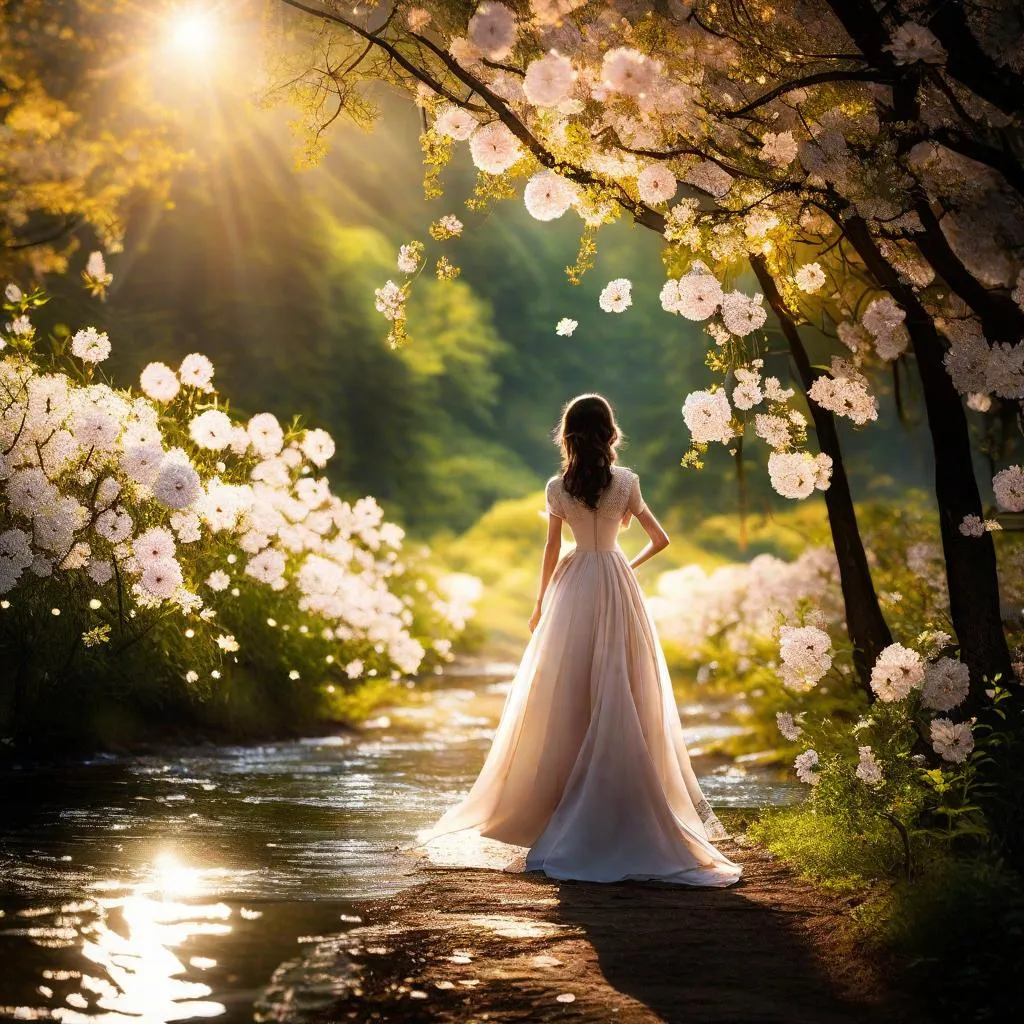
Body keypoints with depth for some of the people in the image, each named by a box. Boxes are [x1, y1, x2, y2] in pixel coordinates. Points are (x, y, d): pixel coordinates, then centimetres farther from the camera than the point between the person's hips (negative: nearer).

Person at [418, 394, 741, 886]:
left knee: (567, 703, 6)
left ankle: (563, 807, 10)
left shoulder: (558, 488, -3)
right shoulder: (626, 481, -2)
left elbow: (551, 552, 1)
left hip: (573, 592, 0)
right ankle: (620, 808, 5)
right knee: (620, 703, 4)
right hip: (617, 586, 0)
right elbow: (660, 539, 3)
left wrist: (540, 605, 13)